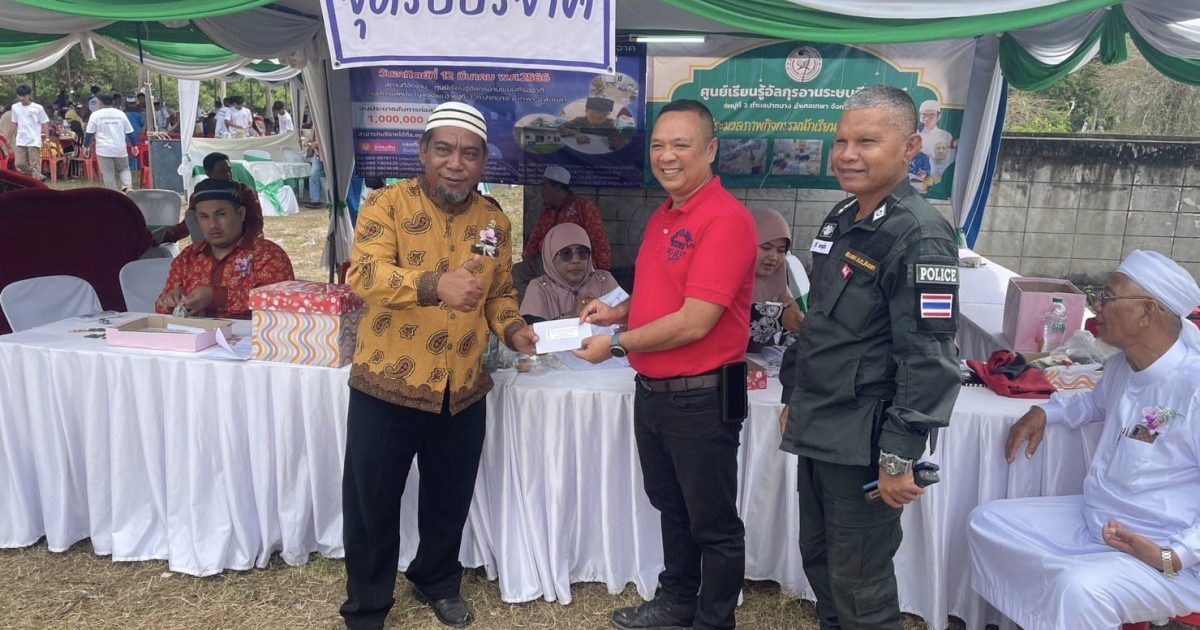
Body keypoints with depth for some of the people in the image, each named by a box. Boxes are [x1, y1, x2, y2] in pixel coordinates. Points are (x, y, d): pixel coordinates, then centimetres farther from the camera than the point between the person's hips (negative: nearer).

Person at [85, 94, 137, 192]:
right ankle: (128, 187, -8)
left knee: (108, 175, 2)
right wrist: (133, 146, 21)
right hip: (120, 149, 2)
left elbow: (89, 133, -2)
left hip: (104, 150, -2)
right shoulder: (120, 114, 7)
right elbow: (129, 132, 10)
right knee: (124, 169, 17)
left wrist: (86, 146, 8)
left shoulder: (96, 114, 0)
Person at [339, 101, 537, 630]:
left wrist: (511, 329, -6)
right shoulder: (387, 205, -9)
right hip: (386, 388, -3)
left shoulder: (495, 221, 4)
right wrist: (435, 285, -41)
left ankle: (437, 582, 46)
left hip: (463, 393, 4)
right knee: (372, 506, 11)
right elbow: (363, 273, -25)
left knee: (449, 503, 20)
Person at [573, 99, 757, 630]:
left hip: (701, 399, -9)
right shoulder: (662, 216, 9)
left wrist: (616, 344, -14)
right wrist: (619, 310, 4)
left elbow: (693, 322, -24)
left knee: (713, 523, 9)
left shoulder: (725, 219, -20)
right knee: (670, 507, 23)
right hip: (651, 391, 9)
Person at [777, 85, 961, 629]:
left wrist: (899, 456, -21)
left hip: (863, 442, -8)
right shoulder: (840, 221, 9)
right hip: (817, 431, 8)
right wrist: (794, 397, 18)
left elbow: (928, 359, -21)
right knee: (819, 562, 21)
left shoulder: (920, 235, -17)